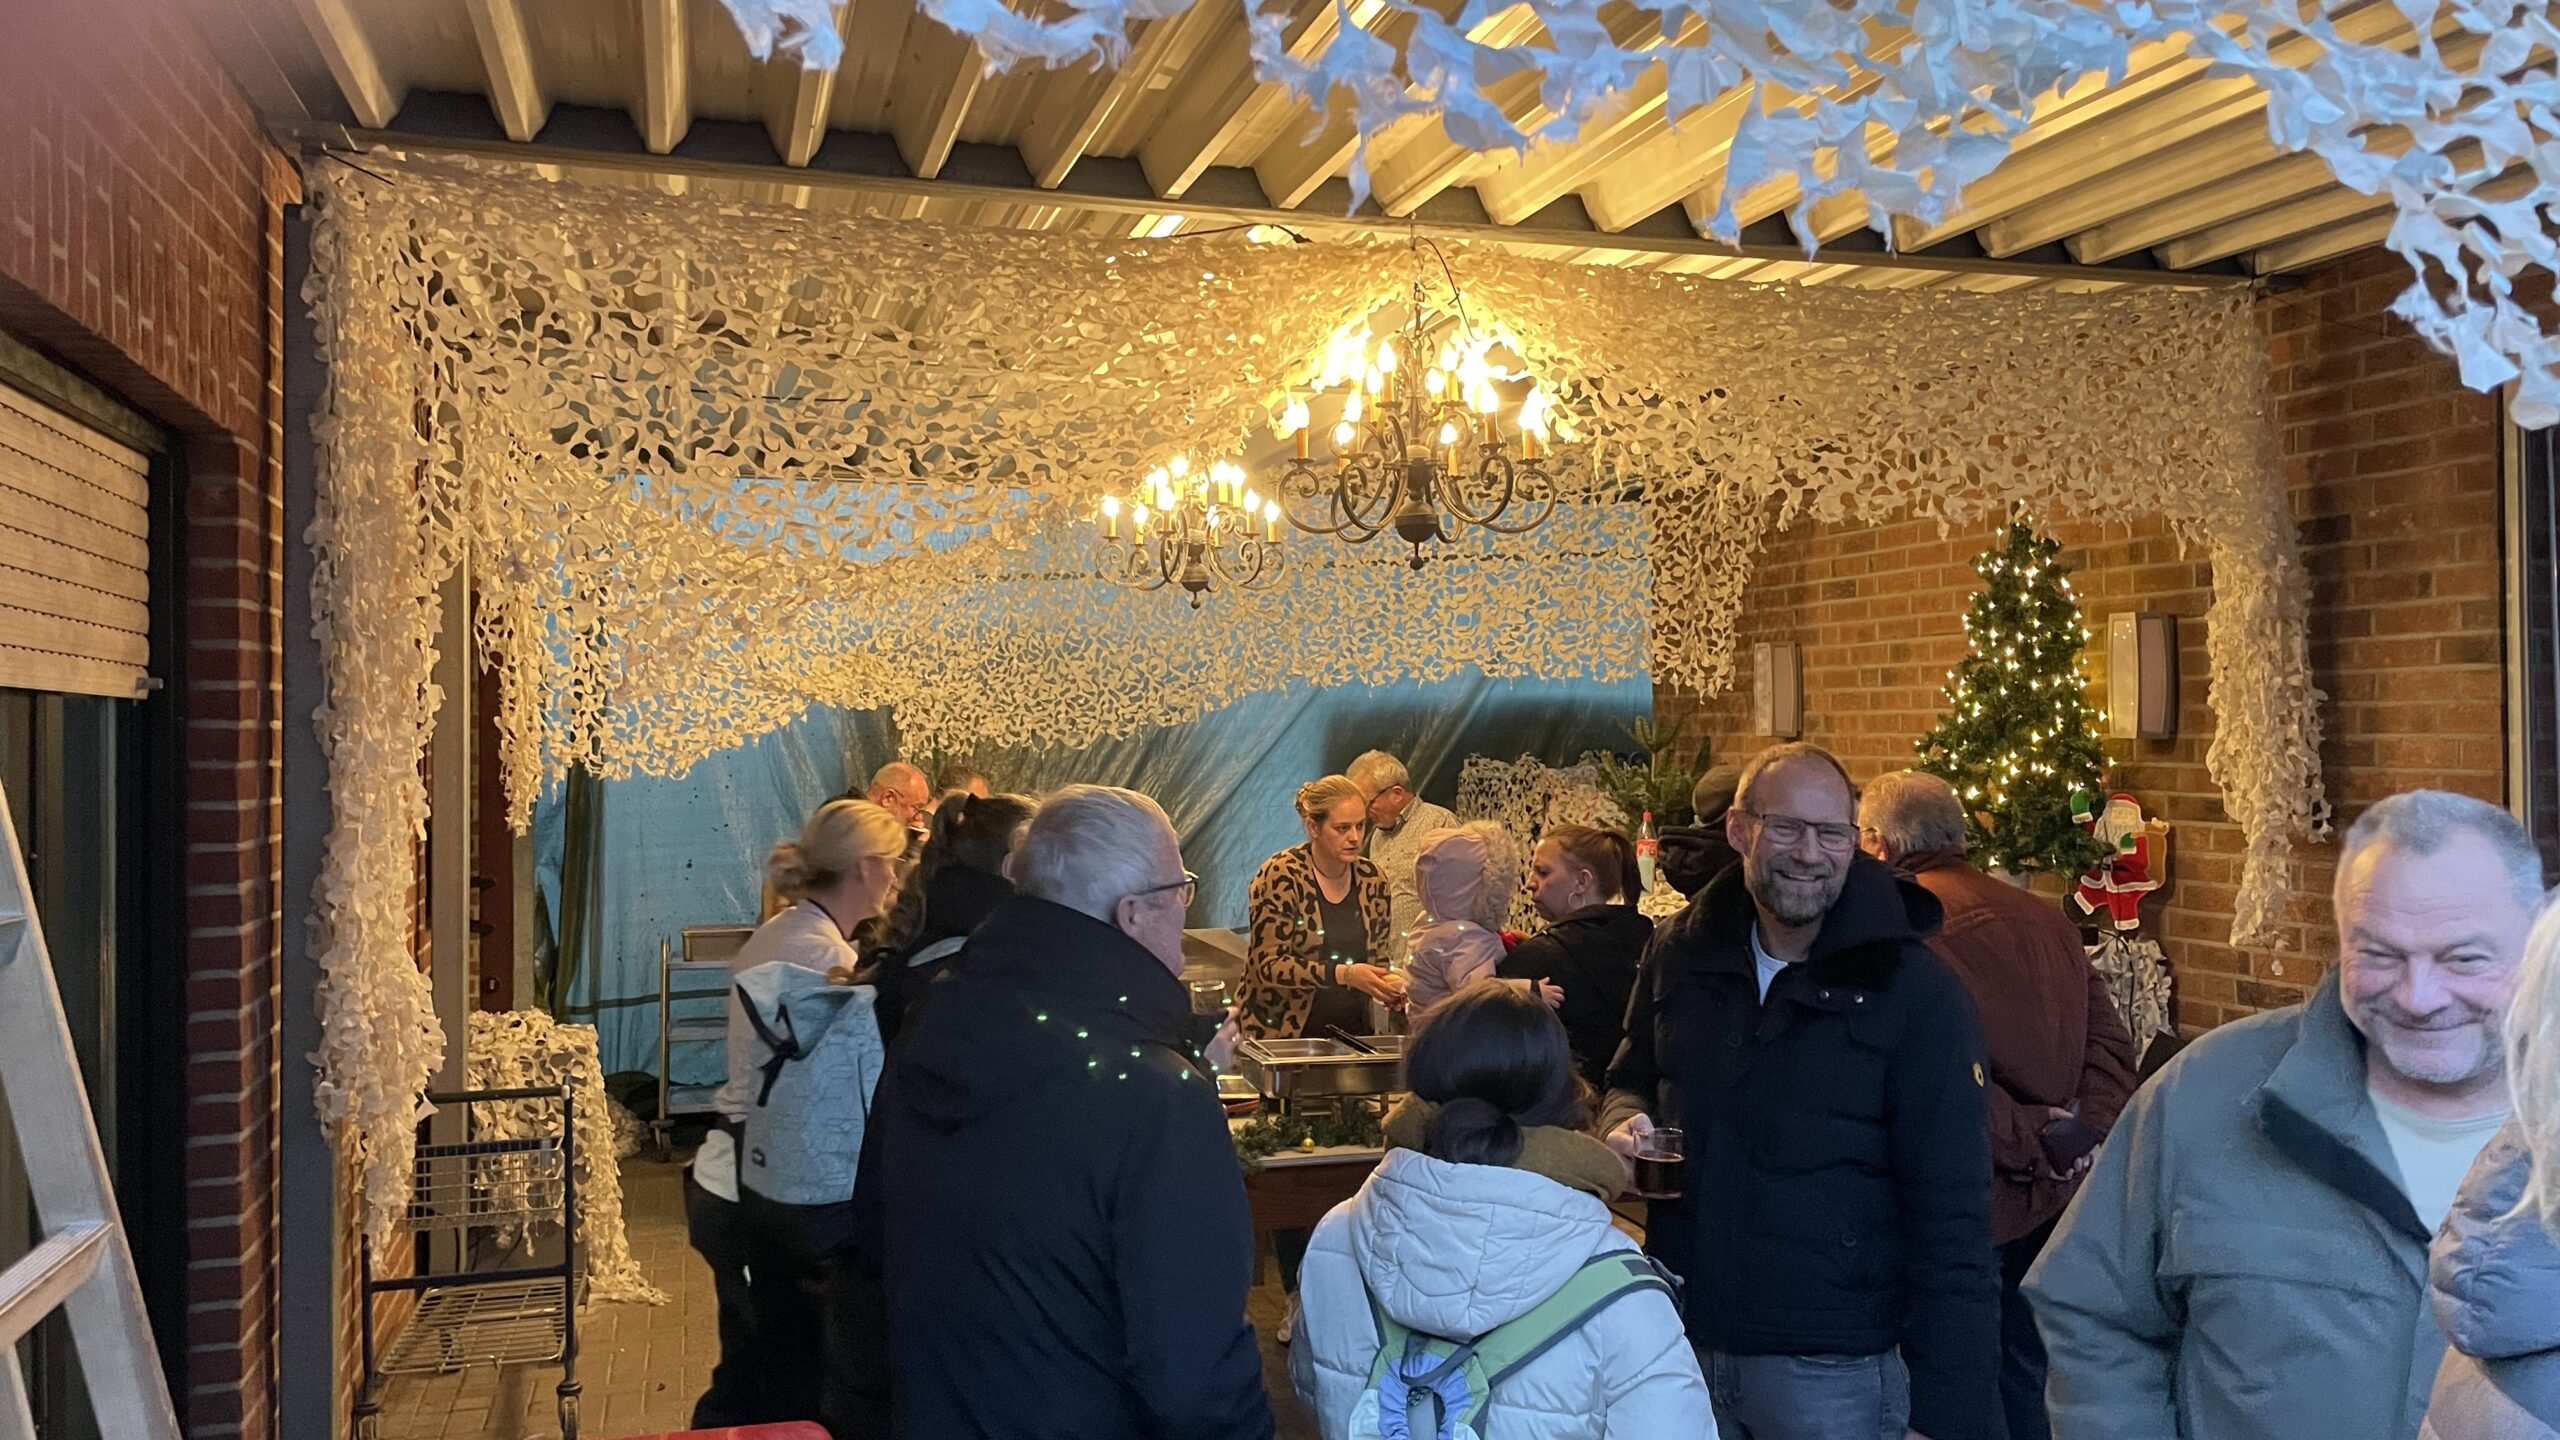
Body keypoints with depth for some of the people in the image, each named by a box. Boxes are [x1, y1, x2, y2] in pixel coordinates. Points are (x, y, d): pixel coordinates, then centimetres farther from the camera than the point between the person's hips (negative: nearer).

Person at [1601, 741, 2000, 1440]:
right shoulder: (1681, 951, 0)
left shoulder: (1915, 991, -12)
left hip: (1834, 1370, -4)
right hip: (1681, 1344, 4)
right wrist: (1627, 1121, -6)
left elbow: (1951, 1221, -12)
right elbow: (1632, 1080, 17)